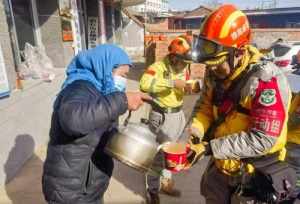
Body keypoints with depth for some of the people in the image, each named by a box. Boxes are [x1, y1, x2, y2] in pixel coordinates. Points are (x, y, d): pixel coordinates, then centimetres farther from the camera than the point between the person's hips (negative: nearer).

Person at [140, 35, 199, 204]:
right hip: (161, 116, -7)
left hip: (178, 114, 7)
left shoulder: (183, 68, 2)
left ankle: (165, 181, 43)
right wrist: (172, 83, -38)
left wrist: (192, 85, -9)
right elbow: (144, 83, -39)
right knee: (158, 153, 6)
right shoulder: (159, 66, -21)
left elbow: (186, 85, 15)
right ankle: (152, 190, 27)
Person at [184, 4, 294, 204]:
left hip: (254, 172, -6)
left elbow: (262, 139, -30)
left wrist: (210, 148, -31)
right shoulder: (215, 73, -8)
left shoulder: (266, 80, -28)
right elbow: (206, 104, 4)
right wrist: (197, 130, -15)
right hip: (221, 163, 6)